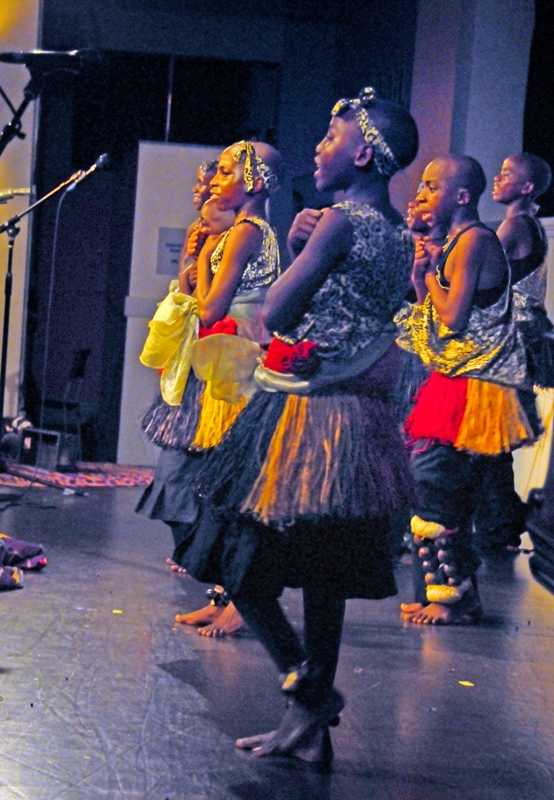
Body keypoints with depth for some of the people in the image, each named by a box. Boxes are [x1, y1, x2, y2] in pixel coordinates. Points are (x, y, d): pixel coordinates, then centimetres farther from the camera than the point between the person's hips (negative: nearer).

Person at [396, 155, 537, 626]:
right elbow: (435, 316, 17)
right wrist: (421, 275, 4)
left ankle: (453, 597, -2)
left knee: (433, 490, -9)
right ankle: (457, 595, 20)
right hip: (454, 384, 10)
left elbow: (454, 317, -20)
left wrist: (431, 273, -6)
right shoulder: (458, 242, 18)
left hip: (469, 388, -10)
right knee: (451, 495, 13)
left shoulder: (475, 240, -12)